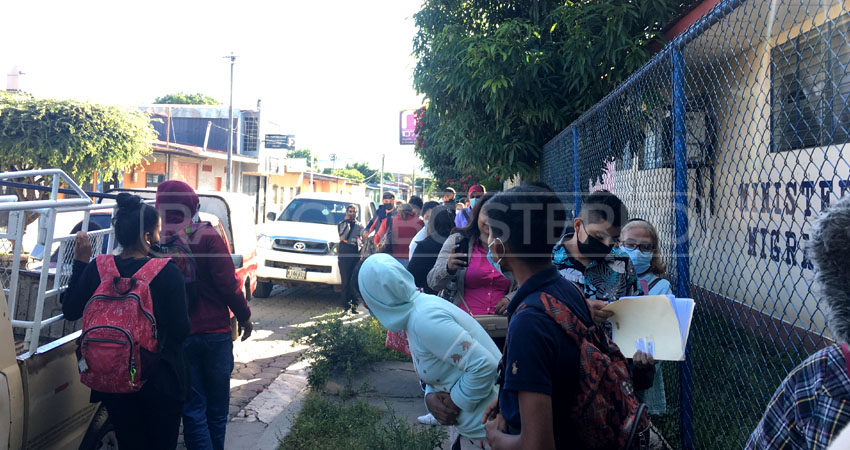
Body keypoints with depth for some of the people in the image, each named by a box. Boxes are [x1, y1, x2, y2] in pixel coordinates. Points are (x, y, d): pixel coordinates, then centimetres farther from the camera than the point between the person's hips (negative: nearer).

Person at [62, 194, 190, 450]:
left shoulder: (97, 269, -7)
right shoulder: (167, 273, -18)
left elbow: (70, 311, 7)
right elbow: (181, 330, -15)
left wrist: (80, 263, 9)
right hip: (161, 381, -3)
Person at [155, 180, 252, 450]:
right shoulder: (207, 236, -10)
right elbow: (228, 283, -13)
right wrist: (244, 316, 0)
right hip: (215, 332, 0)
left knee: (193, 409, 10)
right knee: (217, 406, 16)